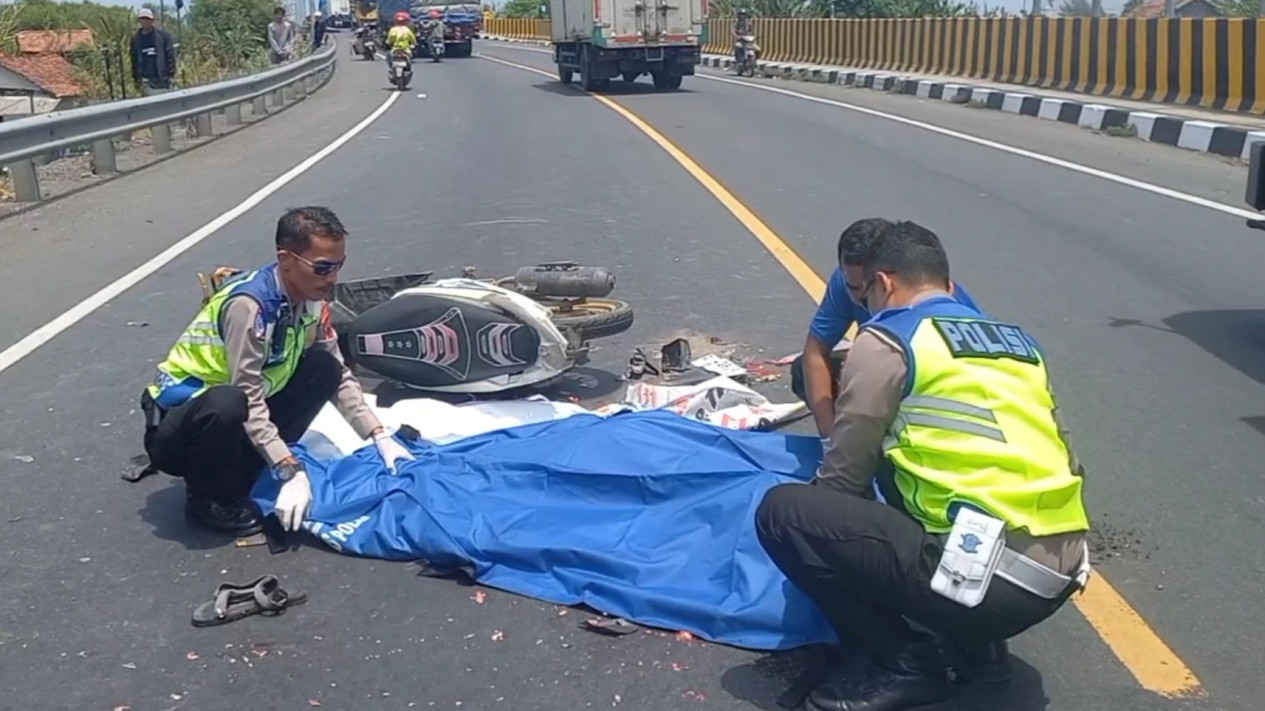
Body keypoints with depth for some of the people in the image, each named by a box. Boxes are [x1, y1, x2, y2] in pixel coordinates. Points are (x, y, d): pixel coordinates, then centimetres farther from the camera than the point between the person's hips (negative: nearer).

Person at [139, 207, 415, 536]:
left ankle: (246, 473, 0)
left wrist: (380, 437, -7)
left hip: (241, 420, 7)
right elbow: (248, 399, -30)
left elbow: (339, 376, 3)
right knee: (228, 404, -39)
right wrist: (291, 472, -32)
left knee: (324, 368, -8)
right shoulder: (249, 304, -29)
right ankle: (208, 498, -8)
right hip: (174, 429, -7)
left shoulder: (312, 300, -6)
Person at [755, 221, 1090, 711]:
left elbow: (845, 477, 4)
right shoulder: (1017, 340, 20)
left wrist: (816, 528, 26)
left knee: (783, 512, -2)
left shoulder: (886, 340, 0)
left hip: (990, 579, -8)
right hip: (1059, 574, 8)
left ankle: (905, 665, 3)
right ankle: (976, 642, 18)